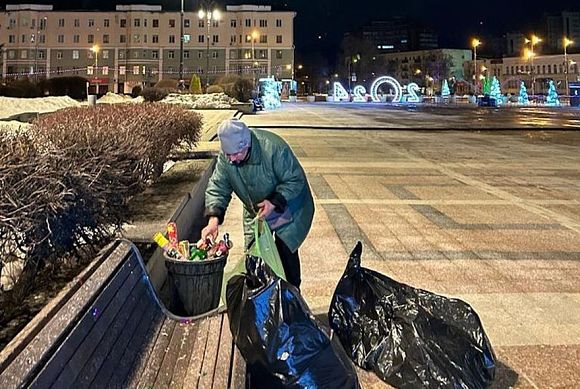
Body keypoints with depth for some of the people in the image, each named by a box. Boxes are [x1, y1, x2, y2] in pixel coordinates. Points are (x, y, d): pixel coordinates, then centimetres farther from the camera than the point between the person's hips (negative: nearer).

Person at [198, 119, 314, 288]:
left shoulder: (273, 148, -34)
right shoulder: (225, 156, -19)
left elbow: (296, 180, -25)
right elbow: (217, 187, -16)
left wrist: (274, 202, -35)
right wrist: (213, 218, -32)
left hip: (287, 207, -5)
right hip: (255, 211, 5)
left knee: (286, 251, -3)